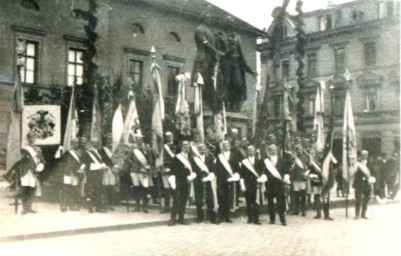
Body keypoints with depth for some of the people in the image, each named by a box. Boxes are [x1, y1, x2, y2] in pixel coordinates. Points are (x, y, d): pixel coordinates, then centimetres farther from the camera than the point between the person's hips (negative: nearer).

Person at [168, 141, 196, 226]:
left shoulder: (190, 158, 14)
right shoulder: (177, 158, -2)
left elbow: (192, 169, 17)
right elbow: (173, 171, -4)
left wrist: (192, 175, -4)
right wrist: (173, 183, -10)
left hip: (186, 183, 5)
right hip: (178, 183, -5)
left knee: (184, 201, 7)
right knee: (176, 201, -7)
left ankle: (181, 218, 14)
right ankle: (173, 219, -2)